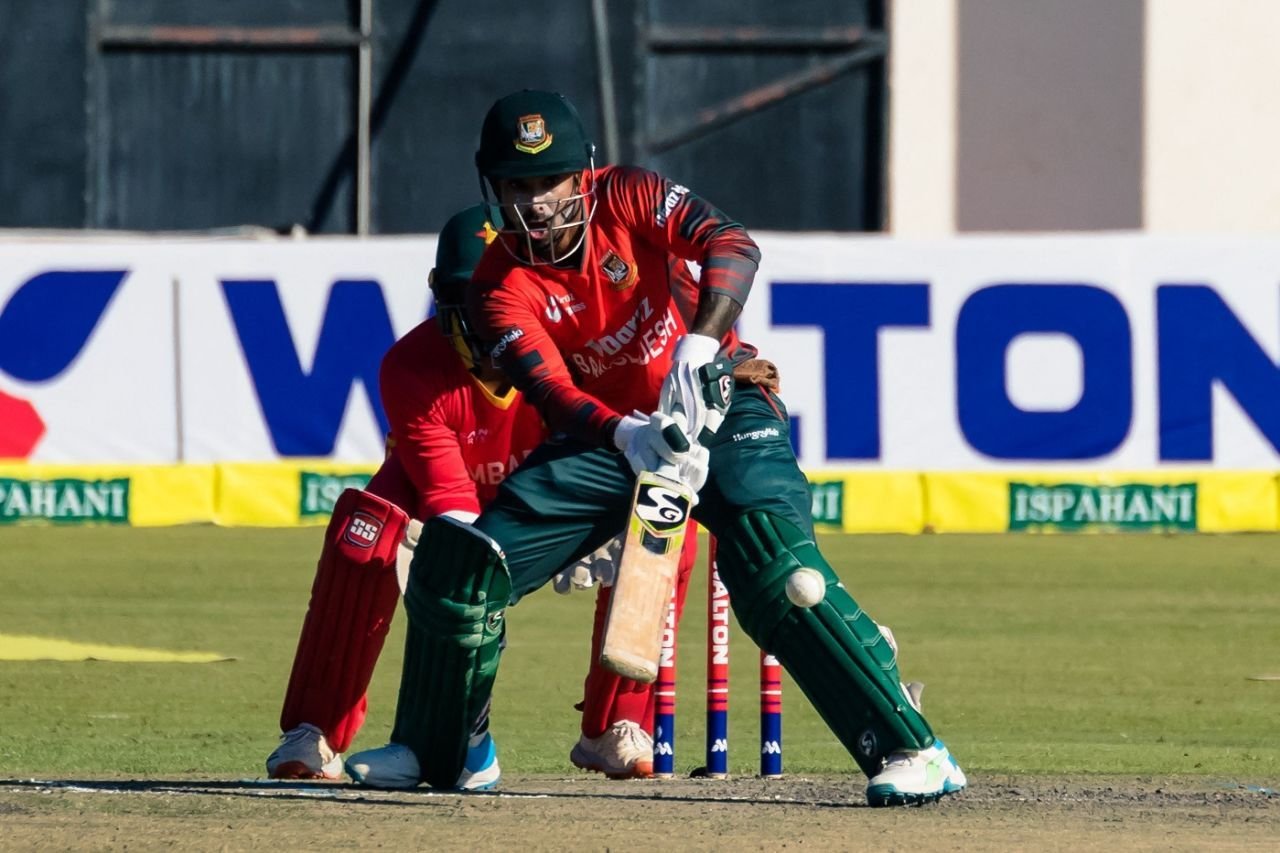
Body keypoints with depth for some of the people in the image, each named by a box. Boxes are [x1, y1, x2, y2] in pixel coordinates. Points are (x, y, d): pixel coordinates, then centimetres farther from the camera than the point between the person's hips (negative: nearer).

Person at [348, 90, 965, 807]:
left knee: (773, 566, -28)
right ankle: (430, 750, 17)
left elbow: (732, 245, -31)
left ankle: (913, 750, -29)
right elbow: (550, 389, -25)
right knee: (466, 564, -5)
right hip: (607, 432, 4)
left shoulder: (629, 197, -15)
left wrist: (699, 349, -47)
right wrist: (627, 436, -46)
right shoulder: (501, 286, -11)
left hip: (720, 402, -4)